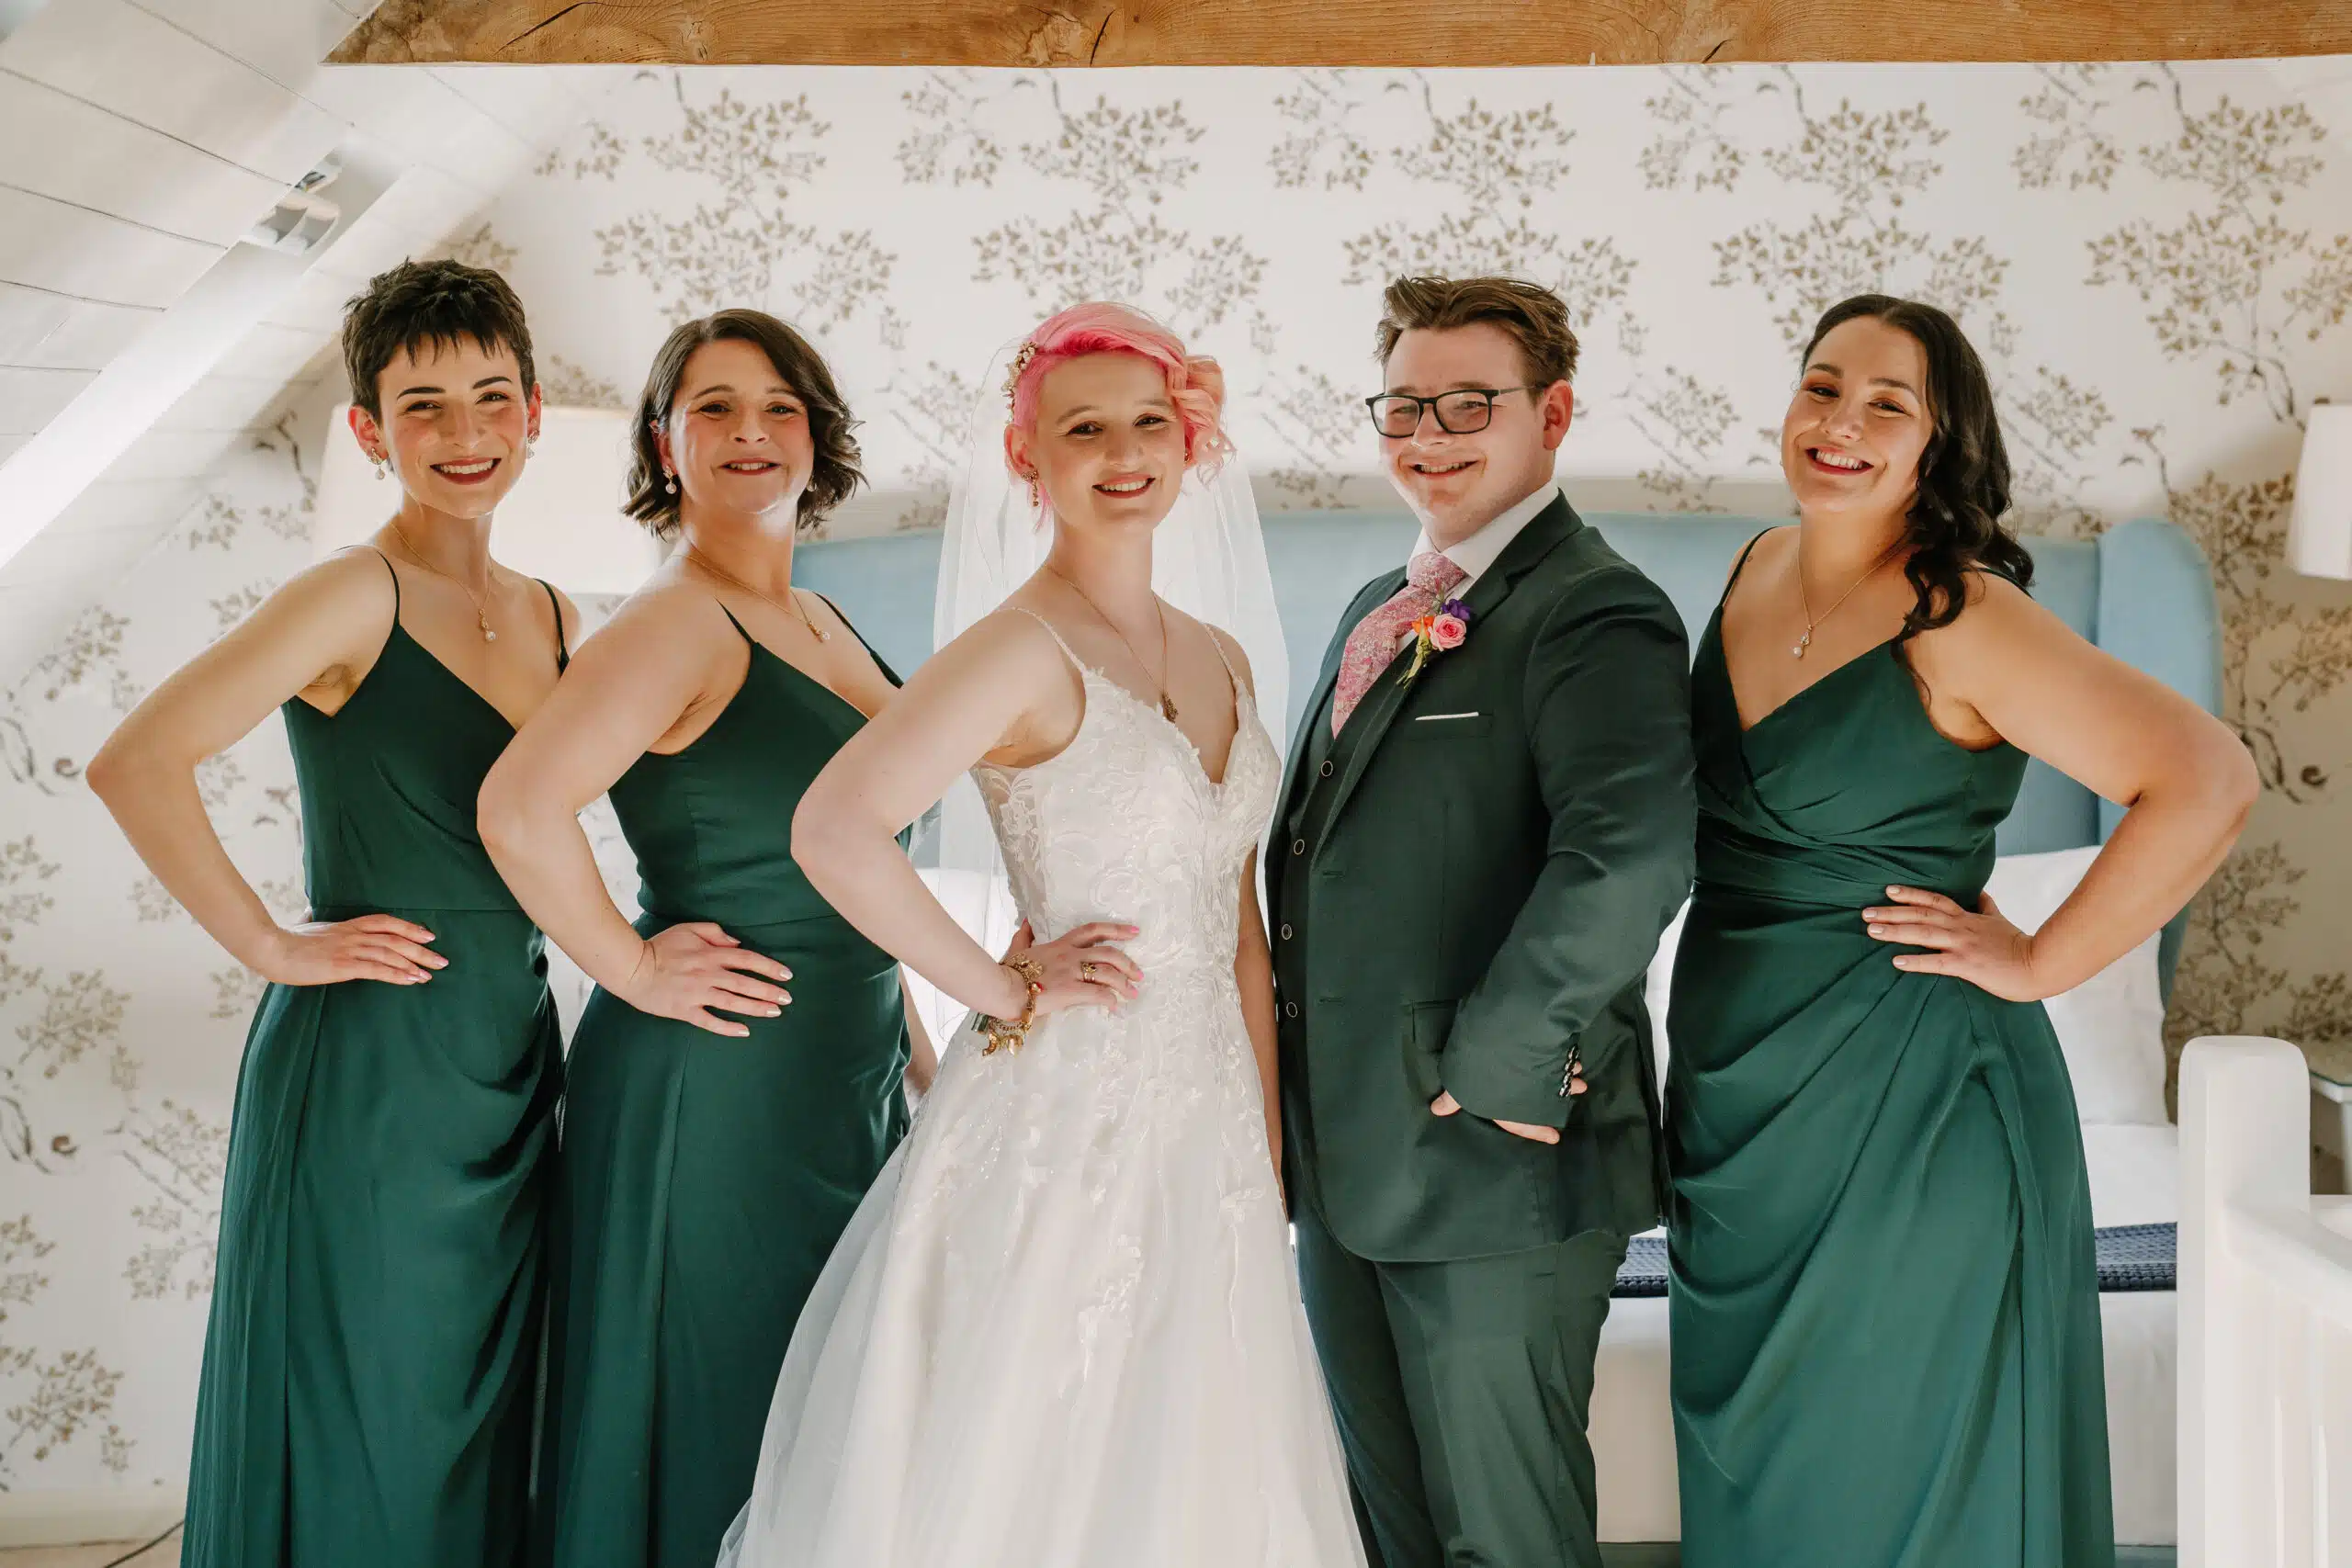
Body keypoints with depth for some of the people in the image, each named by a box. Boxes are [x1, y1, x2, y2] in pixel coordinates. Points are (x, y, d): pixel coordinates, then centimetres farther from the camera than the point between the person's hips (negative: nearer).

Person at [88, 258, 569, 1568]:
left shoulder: (552, 617, 10)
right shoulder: (358, 598, -11)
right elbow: (135, 765, -21)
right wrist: (273, 947, -16)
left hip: (511, 1066, 7)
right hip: (366, 1069, -7)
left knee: (476, 1445, 15)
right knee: (357, 1447, 4)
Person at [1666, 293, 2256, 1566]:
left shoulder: (1960, 622, -17)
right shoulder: (1761, 568, 5)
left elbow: (2206, 779, -23)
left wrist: (2038, 963, -18)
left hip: (1901, 1098, -7)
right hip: (1739, 1090, 7)